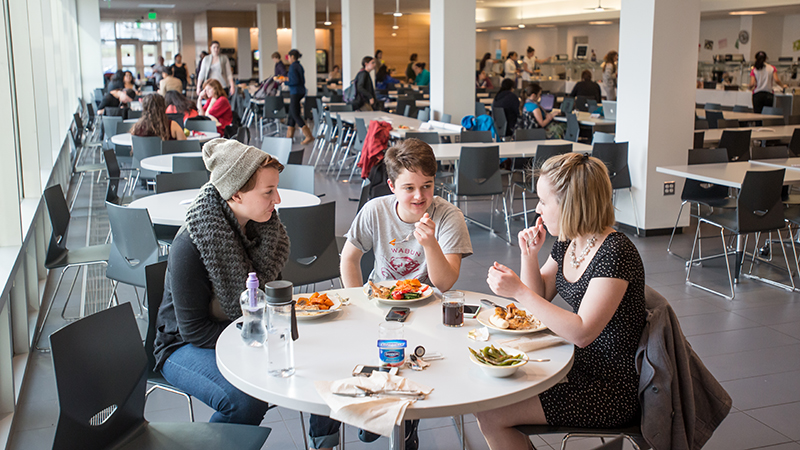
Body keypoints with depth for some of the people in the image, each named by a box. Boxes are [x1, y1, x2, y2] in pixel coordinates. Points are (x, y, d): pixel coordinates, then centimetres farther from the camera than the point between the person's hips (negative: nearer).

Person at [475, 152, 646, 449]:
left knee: (490, 416, -12)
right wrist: (529, 255, -3)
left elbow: (582, 332, -28)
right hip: (581, 366, 9)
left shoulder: (615, 253, -23)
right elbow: (539, 297, 14)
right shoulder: (568, 244, 4)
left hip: (612, 389, -9)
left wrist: (519, 291, -27)